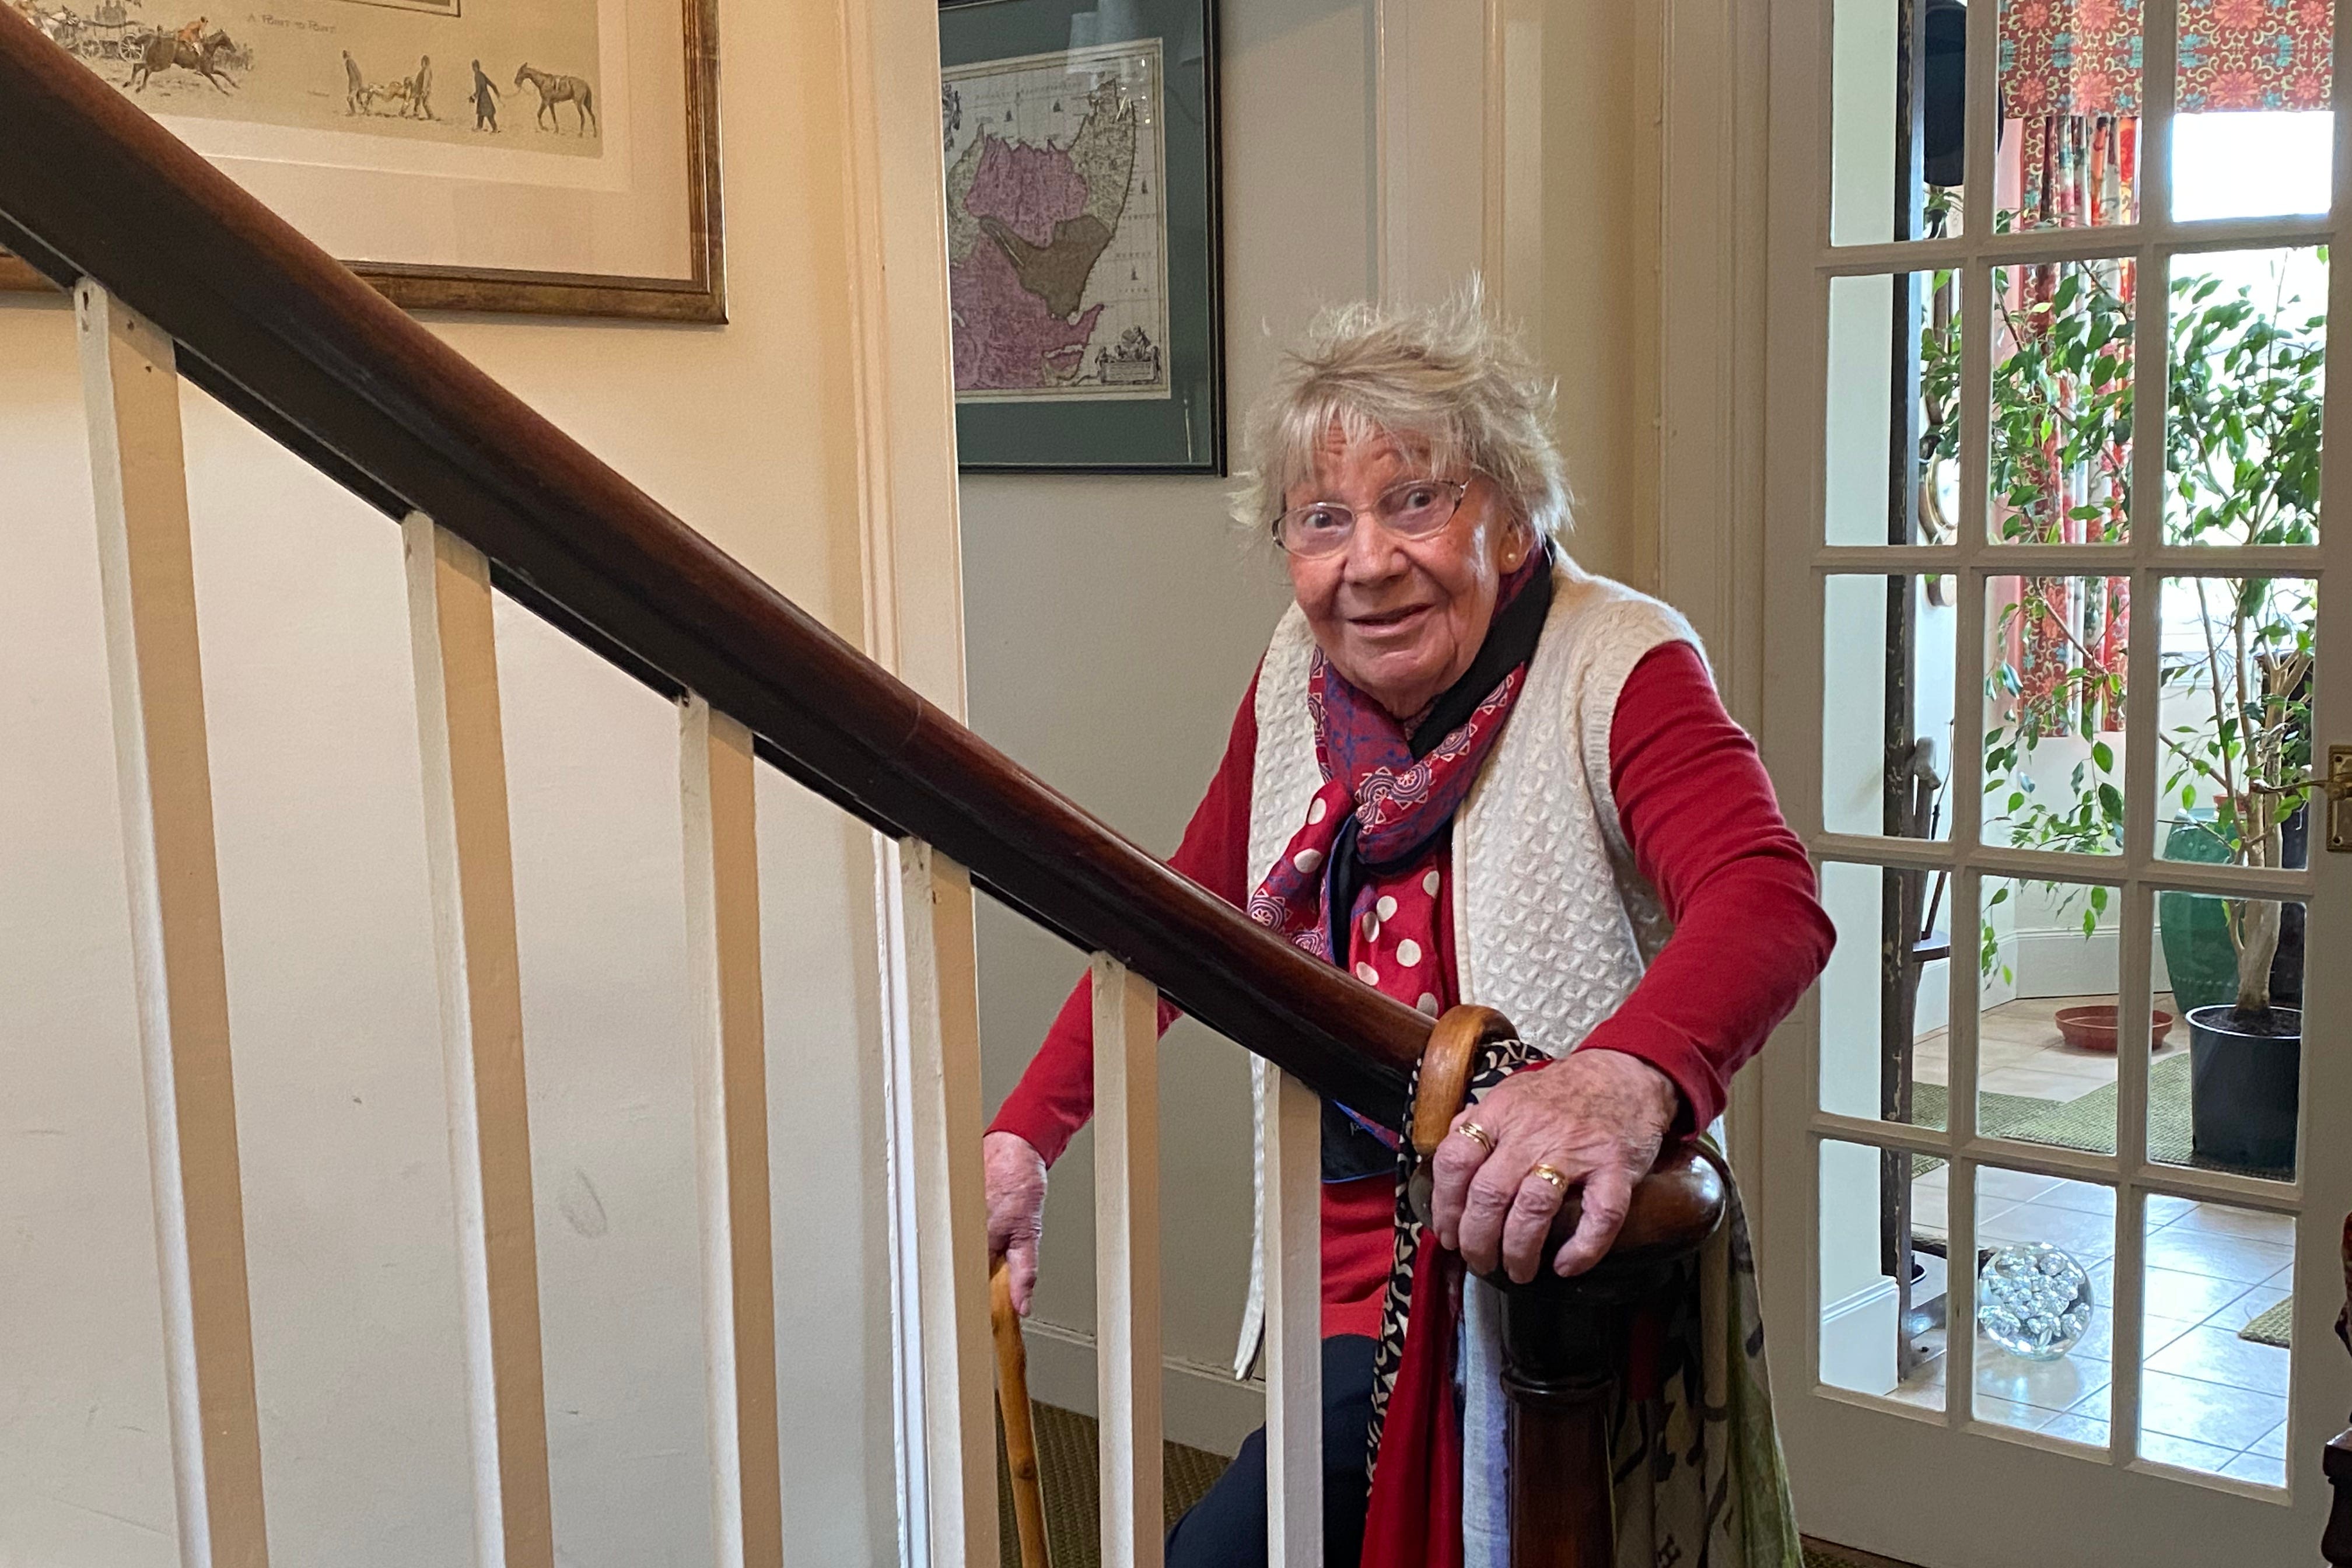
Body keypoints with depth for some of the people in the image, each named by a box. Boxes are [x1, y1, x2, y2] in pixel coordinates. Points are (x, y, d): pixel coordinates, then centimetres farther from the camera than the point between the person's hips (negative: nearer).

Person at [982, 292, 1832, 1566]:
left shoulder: (1617, 670, -15)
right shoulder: (1299, 678, 4)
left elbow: (1771, 903, -32)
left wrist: (1626, 1074, -53)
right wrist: (1019, 1141, 6)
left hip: (1535, 1288, -6)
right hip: (1343, 1295, 7)